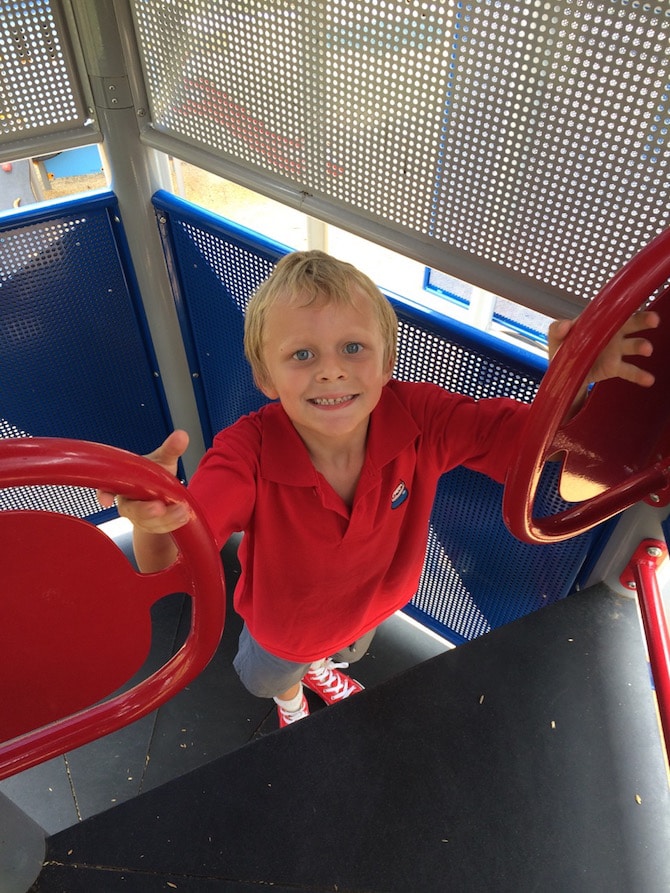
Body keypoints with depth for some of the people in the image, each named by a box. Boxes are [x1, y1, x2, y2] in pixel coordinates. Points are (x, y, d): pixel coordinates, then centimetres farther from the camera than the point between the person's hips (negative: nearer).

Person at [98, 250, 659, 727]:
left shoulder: (419, 417, -35)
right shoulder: (250, 453, -42)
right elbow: (168, 565, -50)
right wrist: (154, 519, -75)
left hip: (374, 608, 3)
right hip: (282, 627, -2)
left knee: (347, 651, 41)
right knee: (271, 677, 36)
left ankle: (322, 667, 81)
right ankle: (291, 697, 77)